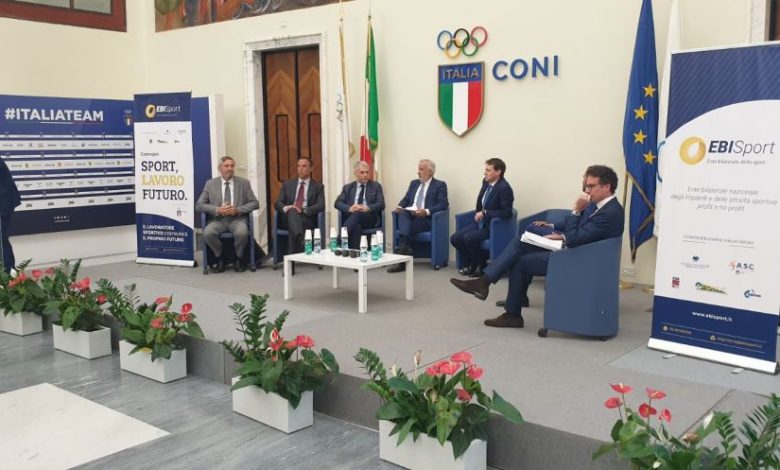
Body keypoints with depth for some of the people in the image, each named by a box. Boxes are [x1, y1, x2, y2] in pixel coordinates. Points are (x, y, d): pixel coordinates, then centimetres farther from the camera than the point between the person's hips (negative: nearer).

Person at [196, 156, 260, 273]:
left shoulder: (244, 182, 9)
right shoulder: (210, 184, 9)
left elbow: (255, 203, 5)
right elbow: (199, 205, 5)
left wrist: (238, 210, -12)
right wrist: (217, 210, -13)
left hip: (237, 219, -1)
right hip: (218, 219, 1)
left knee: (242, 233, -34)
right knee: (207, 233, -30)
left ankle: (239, 259, -5)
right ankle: (220, 258, -3)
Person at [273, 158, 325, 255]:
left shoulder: (318, 187, 14)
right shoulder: (287, 184, 21)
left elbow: (321, 205, -2)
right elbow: (277, 203, 11)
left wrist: (303, 210, -19)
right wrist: (285, 208, -15)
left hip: (308, 219, -1)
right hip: (288, 218, 1)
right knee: (292, 211, -37)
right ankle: (301, 240, -60)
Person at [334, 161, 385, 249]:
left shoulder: (376, 186, 15)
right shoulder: (348, 187, 19)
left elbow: (381, 204, 3)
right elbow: (338, 203, 8)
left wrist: (367, 208, -17)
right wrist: (349, 208, -15)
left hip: (370, 219, -1)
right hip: (351, 217, 1)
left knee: (358, 214, -37)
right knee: (357, 227, -37)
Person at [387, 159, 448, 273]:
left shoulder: (440, 185, 5)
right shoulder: (414, 183, 24)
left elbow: (443, 204, -7)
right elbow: (406, 200, 20)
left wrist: (427, 211, -22)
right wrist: (400, 206, -5)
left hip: (426, 219, -4)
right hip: (410, 216, 4)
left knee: (405, 227, -33)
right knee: (403, 214, -32)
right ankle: (405, 249, -44)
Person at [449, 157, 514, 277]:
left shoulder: (504, 188, -19)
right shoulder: (486, 182, 4)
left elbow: (507, 212, -25)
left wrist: (485, 213, -23)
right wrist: (478, 214, 5)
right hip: (480, 221, 8)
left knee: (468, 238, -27)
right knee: (455, 238, -7)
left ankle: (480, 265, -3)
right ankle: (469, 264, 12)